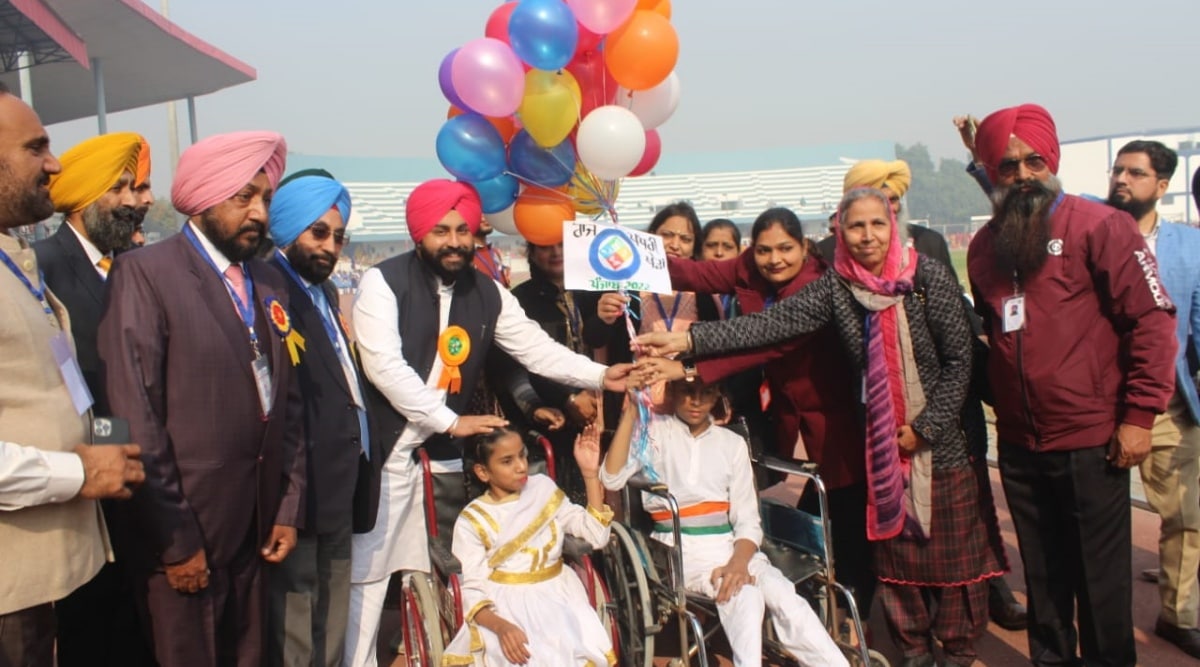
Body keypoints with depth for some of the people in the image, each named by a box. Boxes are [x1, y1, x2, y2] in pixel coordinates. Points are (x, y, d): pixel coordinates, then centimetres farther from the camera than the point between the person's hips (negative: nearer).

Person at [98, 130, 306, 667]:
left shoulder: (270, 284, 10)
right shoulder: (144, 274, -11)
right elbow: (136, 417, -15)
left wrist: (288, 509, 8)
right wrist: (175, 540, -14)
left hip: (255, 530, 6)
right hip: (185, 534, -6)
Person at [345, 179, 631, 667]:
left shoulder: (488, 294, 6)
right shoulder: (384, 282, -9)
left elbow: (536, 347, 2)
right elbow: (383, 365, -17)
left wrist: (599, 375, -12)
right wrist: (450, 421, -18)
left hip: (445, 454, 5)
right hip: (386, 450, -4)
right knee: (367, 571, 2)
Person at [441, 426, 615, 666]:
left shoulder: (543, 489, 9)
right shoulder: (471, 522, -1)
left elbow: (596, 536, 5)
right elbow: (471, 590, -9)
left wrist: (591, 474, -3)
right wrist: (500, 626, -29)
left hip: (558, 595, 3)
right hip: (507, 604, -3)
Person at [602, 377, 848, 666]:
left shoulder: (732, 443, 13)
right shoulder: (653, 431, 6)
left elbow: (748, 520, 6)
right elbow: (612, 478, -11)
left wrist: (739, 561, -15)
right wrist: (631, 410, -14)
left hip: (729, 545, 3)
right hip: (681, 550, -3)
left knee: (785, 597, -25)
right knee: (744, 595, -32)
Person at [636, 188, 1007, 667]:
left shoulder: (929, 277, -9)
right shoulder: (837, 287, -5)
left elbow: (958, 360, -6)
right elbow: (771, 323, -16)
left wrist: (924, 427, -11)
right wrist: (688, 339, -26)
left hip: (940, 439, -2)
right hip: (881, 442, 2)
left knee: (953, 548, 6)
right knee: (894, 546, 10)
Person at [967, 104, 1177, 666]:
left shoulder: (1099, 226, -8)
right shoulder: (983, 246, 10)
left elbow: (1152, 318, -11)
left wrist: (1139, 415, -14)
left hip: (1091, 443, -5)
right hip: (1018, 445, 5)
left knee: (1100, 576, 6)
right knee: (1043, 573, 17)